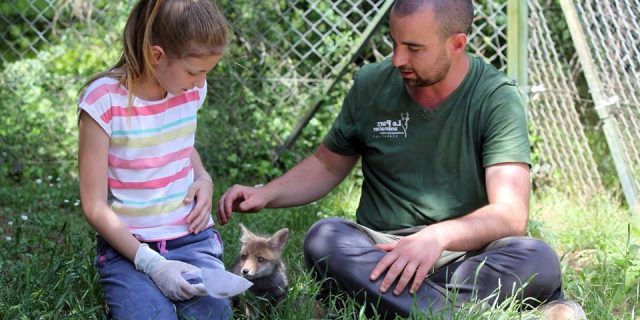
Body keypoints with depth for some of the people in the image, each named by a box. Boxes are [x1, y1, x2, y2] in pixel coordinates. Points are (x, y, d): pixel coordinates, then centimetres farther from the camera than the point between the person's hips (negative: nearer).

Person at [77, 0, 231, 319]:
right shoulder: (104, 100, -15)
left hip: (192, 238, 3)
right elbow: (95, 206, -13)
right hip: (128, 244, -3)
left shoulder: (190, 89, 1)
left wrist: (204, 179, 2)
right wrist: (151, 264, -21)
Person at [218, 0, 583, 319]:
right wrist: (266, 195, 0)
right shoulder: (372, 85, 2)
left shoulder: (497, 98, -8)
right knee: (324, 239, -30)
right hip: (379, 249, 2)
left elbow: (511, 214, -17)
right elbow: (328, 164, 17)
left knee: (539, 261, -33)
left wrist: (439, 236, -35)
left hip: (467, 254, -2)